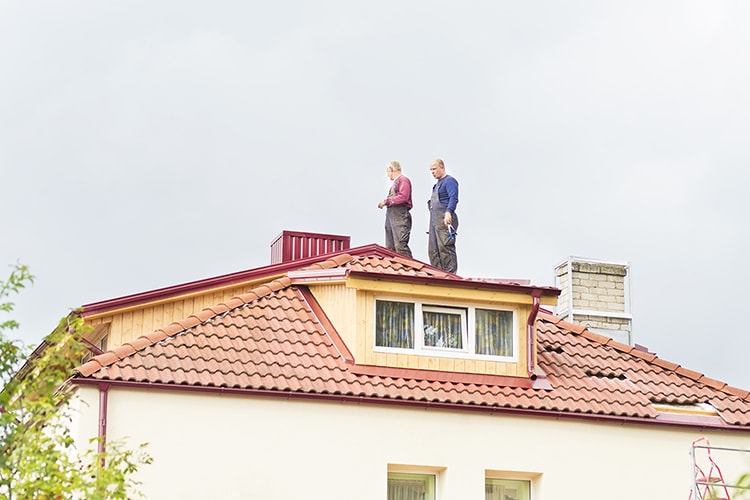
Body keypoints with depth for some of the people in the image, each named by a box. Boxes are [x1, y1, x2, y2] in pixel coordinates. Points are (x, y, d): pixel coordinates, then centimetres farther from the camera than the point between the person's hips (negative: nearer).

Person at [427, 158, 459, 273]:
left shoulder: (450, 181, -7)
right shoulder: (438, 183, 24)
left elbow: (453, 198, -20)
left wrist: (448, 212, -33)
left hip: (445, 219, -10)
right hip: (434, 220, 10)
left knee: (445, 248, -12)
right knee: (433, 250, 7)